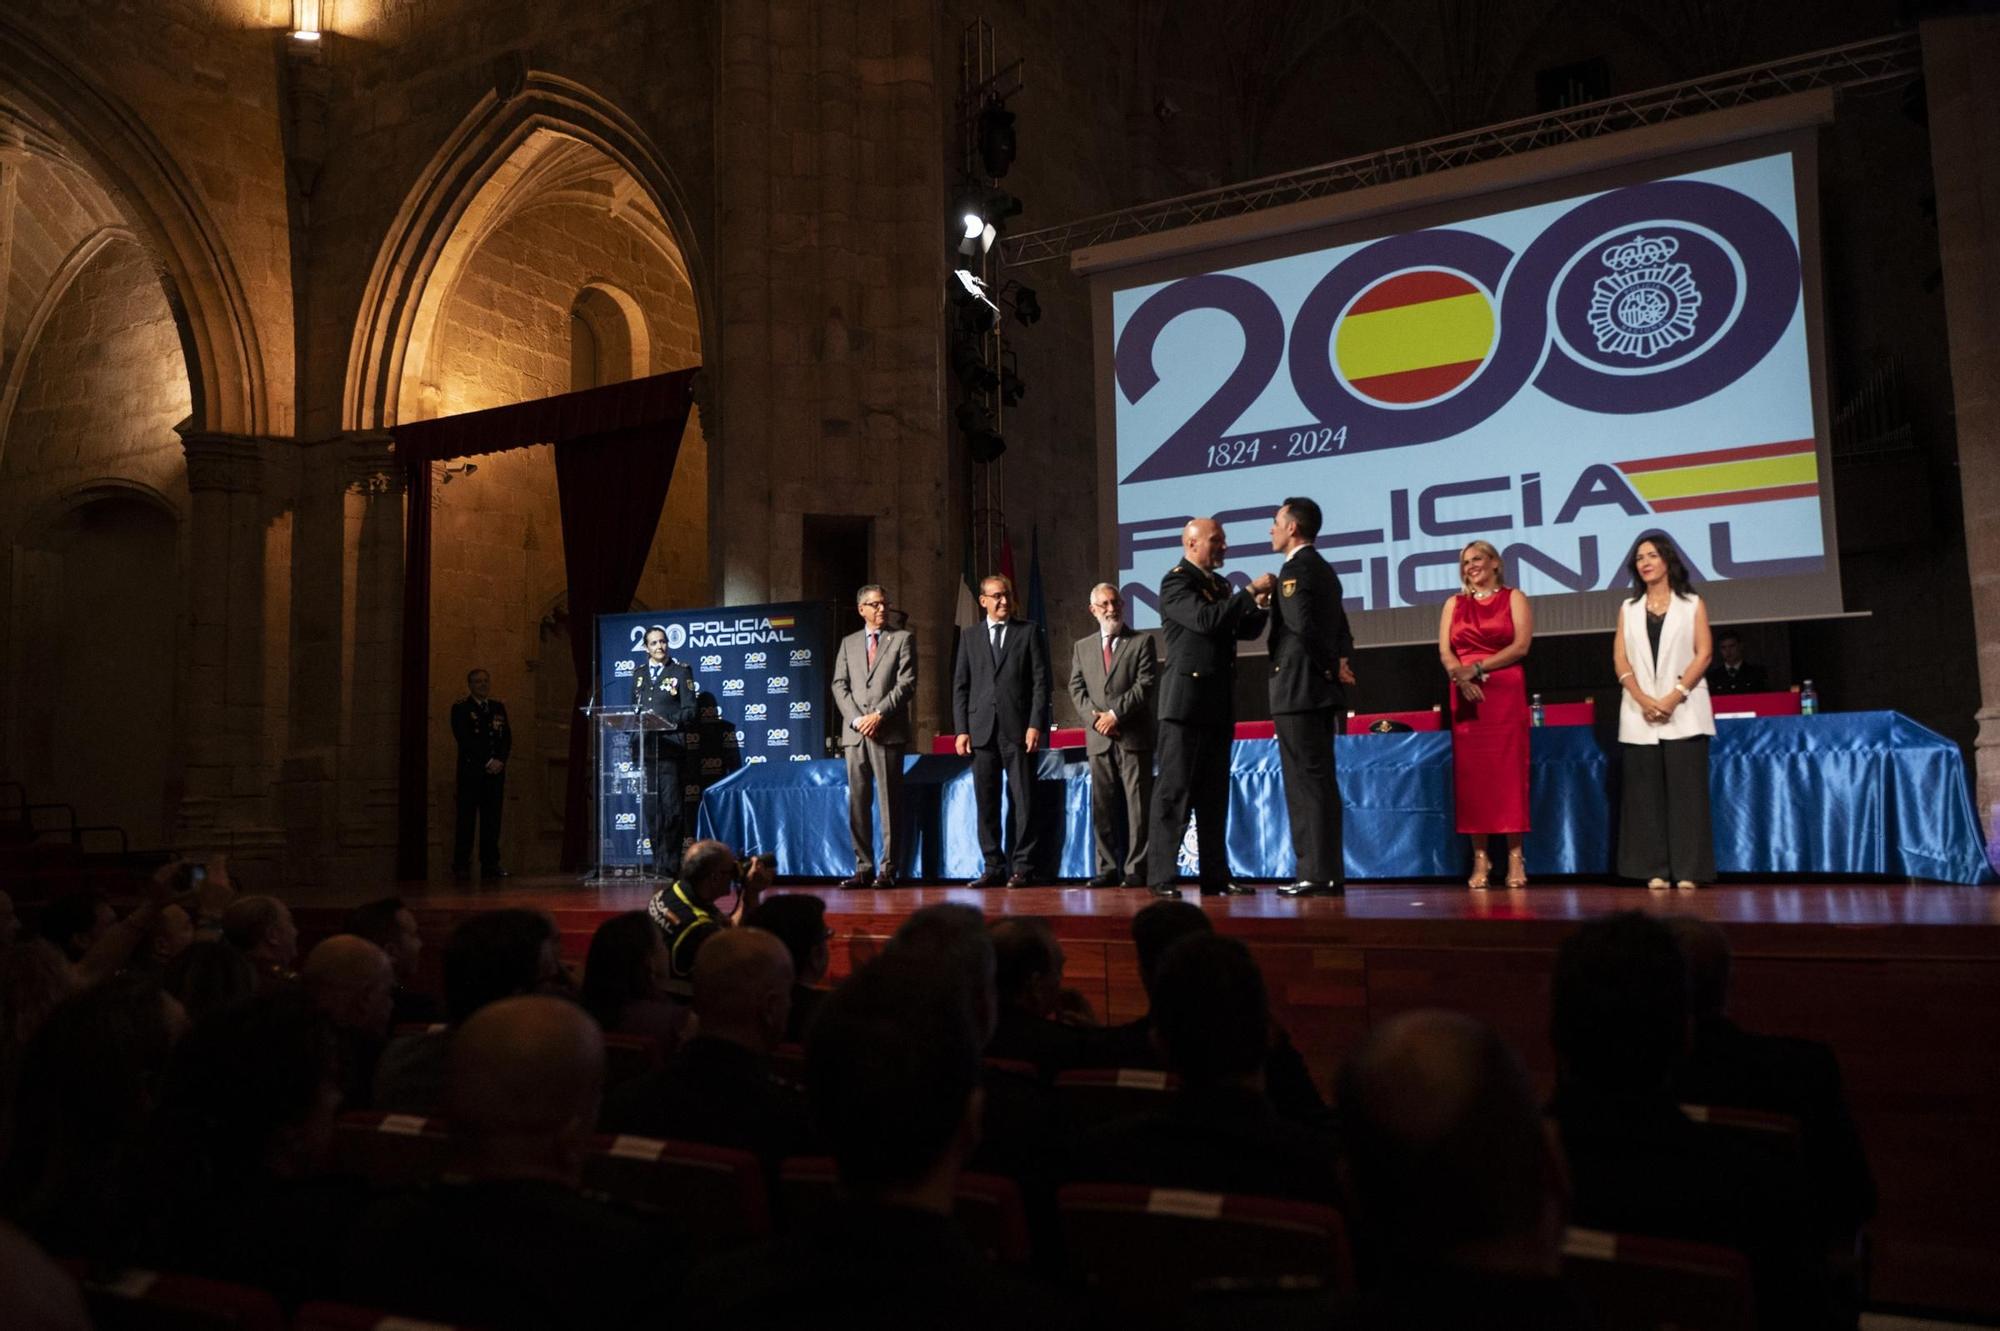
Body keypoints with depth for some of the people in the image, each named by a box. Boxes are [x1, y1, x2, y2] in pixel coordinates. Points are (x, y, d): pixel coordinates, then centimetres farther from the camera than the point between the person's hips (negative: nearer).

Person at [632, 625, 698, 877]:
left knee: (670, 807, -7)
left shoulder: (681, 671, 3)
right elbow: (633, 708, 20)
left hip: (669, 748, -5)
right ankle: (658, 862, 12)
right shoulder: (638, 674, 18)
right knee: (651, 808, 6)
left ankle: (669, 864, -3)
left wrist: (666, 722, -15)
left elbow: (691, 709, -3)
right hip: (644, 748, 5)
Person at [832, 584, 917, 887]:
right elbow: (839, 685, 10)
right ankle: (863, 868, 8)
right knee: (857, 801, 3)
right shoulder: (848, 643, 17)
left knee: (889, 801, -3)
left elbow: (907, 684, -3)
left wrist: (879, 714, -12)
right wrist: (857, 719, -5)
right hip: (855, 733, 3)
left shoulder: (902, 639, 7)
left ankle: (887, 869, 0)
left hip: (888, 733, -3)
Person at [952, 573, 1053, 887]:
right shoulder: (969, 636, 13)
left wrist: (1035, 725, -8)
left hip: (1018, 728, -2)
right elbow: (960, 686, 11)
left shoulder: (1029, 632, 7)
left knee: (1023, 801, -1)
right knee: (986, 802, 3)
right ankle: (994, 867, 10)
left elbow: (1041, 681, 1)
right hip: (982, 729, 2)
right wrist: (962, 730, 2)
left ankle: (1023, 867, 4)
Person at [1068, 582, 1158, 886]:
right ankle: (1108, 868, 8)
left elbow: (1146, 684, -5)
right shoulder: (1082, 646, 17)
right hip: (1098, 737, 3)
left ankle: (1136, 869, 0)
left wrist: (1115, 713, -12)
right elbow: (1076, 688, 10)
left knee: (1138, 805, -3)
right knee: (1102, 806, 3)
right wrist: (1094, 717, -7)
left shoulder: (1142, 641, 6)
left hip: (1134, 735, -3)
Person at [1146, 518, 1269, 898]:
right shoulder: (1176, 581, -7)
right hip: (1186, 700, -8)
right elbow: (1205, 620, -22)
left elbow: (1245, 630, 19)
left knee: (1214, 794, 9)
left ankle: (1215, 877, 13)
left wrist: (1261, 604, 1)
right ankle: (1162, 877, -3)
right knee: (1174, 790, -6)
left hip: (1218, 703, 8)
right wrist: (1249, 591, -19)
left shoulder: (1219, 584, 18)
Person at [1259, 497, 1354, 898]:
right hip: (1320, 689, 10)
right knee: (1319, 782, 12)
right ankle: (1328, 872, 16)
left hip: (1298, 689, -10)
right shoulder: (1323, 568, 18)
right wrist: (1341, 663, 5)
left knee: (1308, 783, -7)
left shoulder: (1295, 569, -13)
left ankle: (1319, 875, -4)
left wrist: (1332, 667, -10)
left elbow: (1304, 627, -23)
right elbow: (1341, 628, 19)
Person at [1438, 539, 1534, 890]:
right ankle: (1480, 859, 3)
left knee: (1508, 771, -6)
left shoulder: (1514, 598, 8)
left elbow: (1521, 646, -5)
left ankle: (1515, 858, -3)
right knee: (1471, 774, -1)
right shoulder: (1454, 603, 17)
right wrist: (1459, 674, -15)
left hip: (1506, 695, -3)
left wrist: (1478, 667, -13)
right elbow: (1444, 651, 6)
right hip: (1465, 697, 3)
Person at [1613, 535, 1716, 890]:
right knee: (1646, 792, -1)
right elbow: (1620, 658, 5)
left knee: (1686, 790, -5)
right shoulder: (1629, 609, 15)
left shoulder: (1692, 604, 9)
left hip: (1684, 711, -2)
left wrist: (1675, 696, -13)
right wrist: (1643, 699, -10)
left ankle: (1688, 870, -2)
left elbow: (1703, 654, -1)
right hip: (1639, 713, 2)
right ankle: (1655, 871, 2)